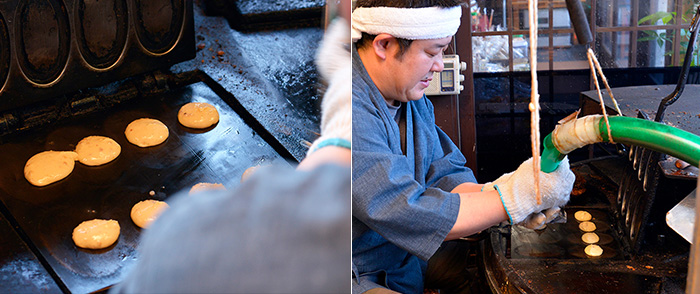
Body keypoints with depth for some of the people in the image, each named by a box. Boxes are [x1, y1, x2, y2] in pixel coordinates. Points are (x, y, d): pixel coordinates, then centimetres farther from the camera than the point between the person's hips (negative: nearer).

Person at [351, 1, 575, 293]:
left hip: (404, 252, 9)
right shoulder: (354, 112, -29)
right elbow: (405, 213, -31)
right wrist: (514, 198, -26)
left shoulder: (412, 98, 4)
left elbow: (445, 174, 5)